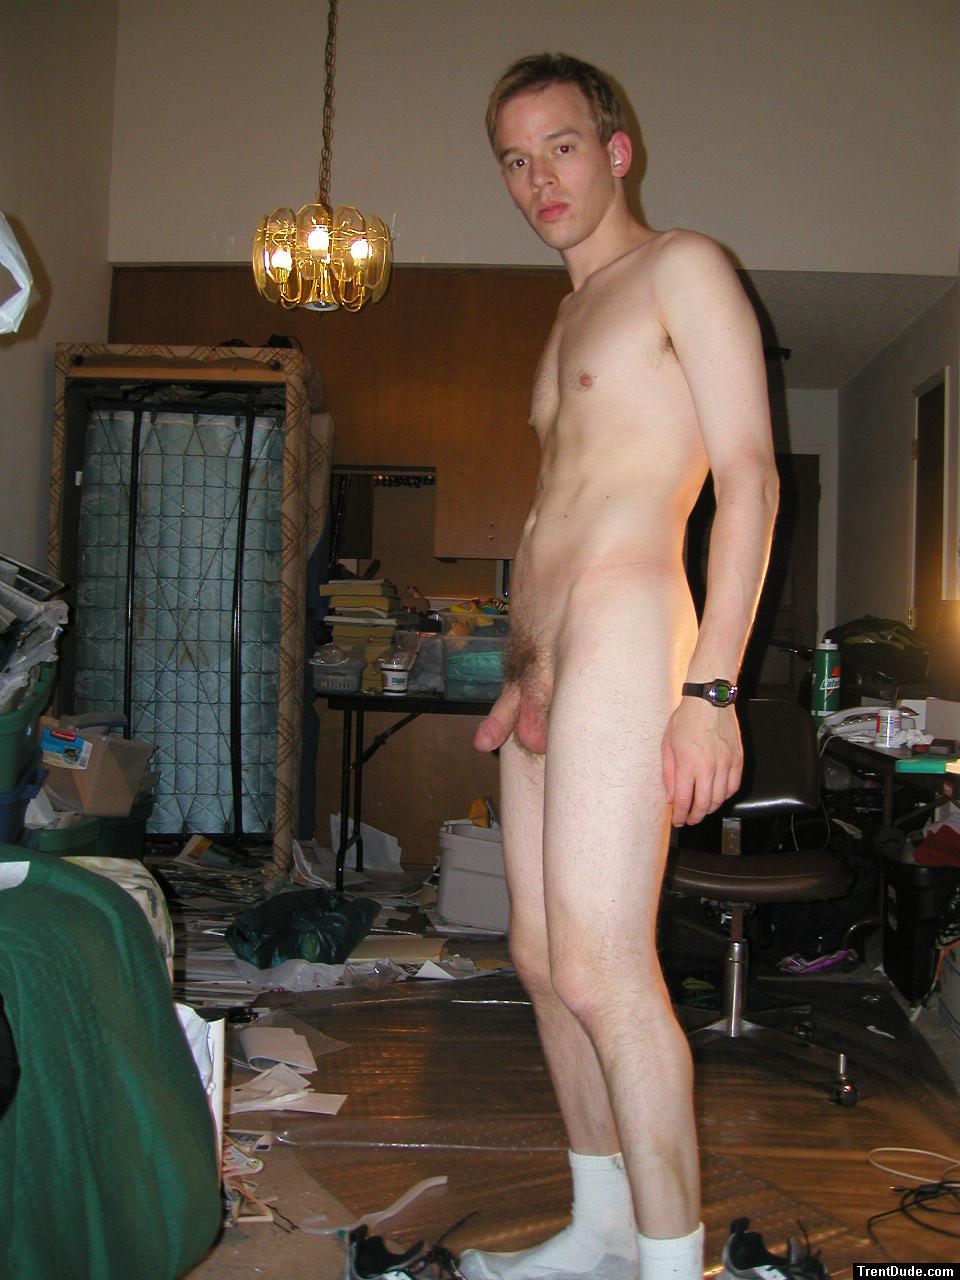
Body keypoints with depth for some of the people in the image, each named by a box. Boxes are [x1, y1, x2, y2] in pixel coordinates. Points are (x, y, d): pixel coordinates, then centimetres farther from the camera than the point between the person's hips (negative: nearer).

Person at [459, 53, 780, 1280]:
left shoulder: (682, 269, 1)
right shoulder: (569, 319, 26)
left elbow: (750, 479, -9)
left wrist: (710, 687, -18)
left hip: (622, 633, -9)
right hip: (541, 657, 9)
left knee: (601, 972, -12)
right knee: (542, 959, 11)